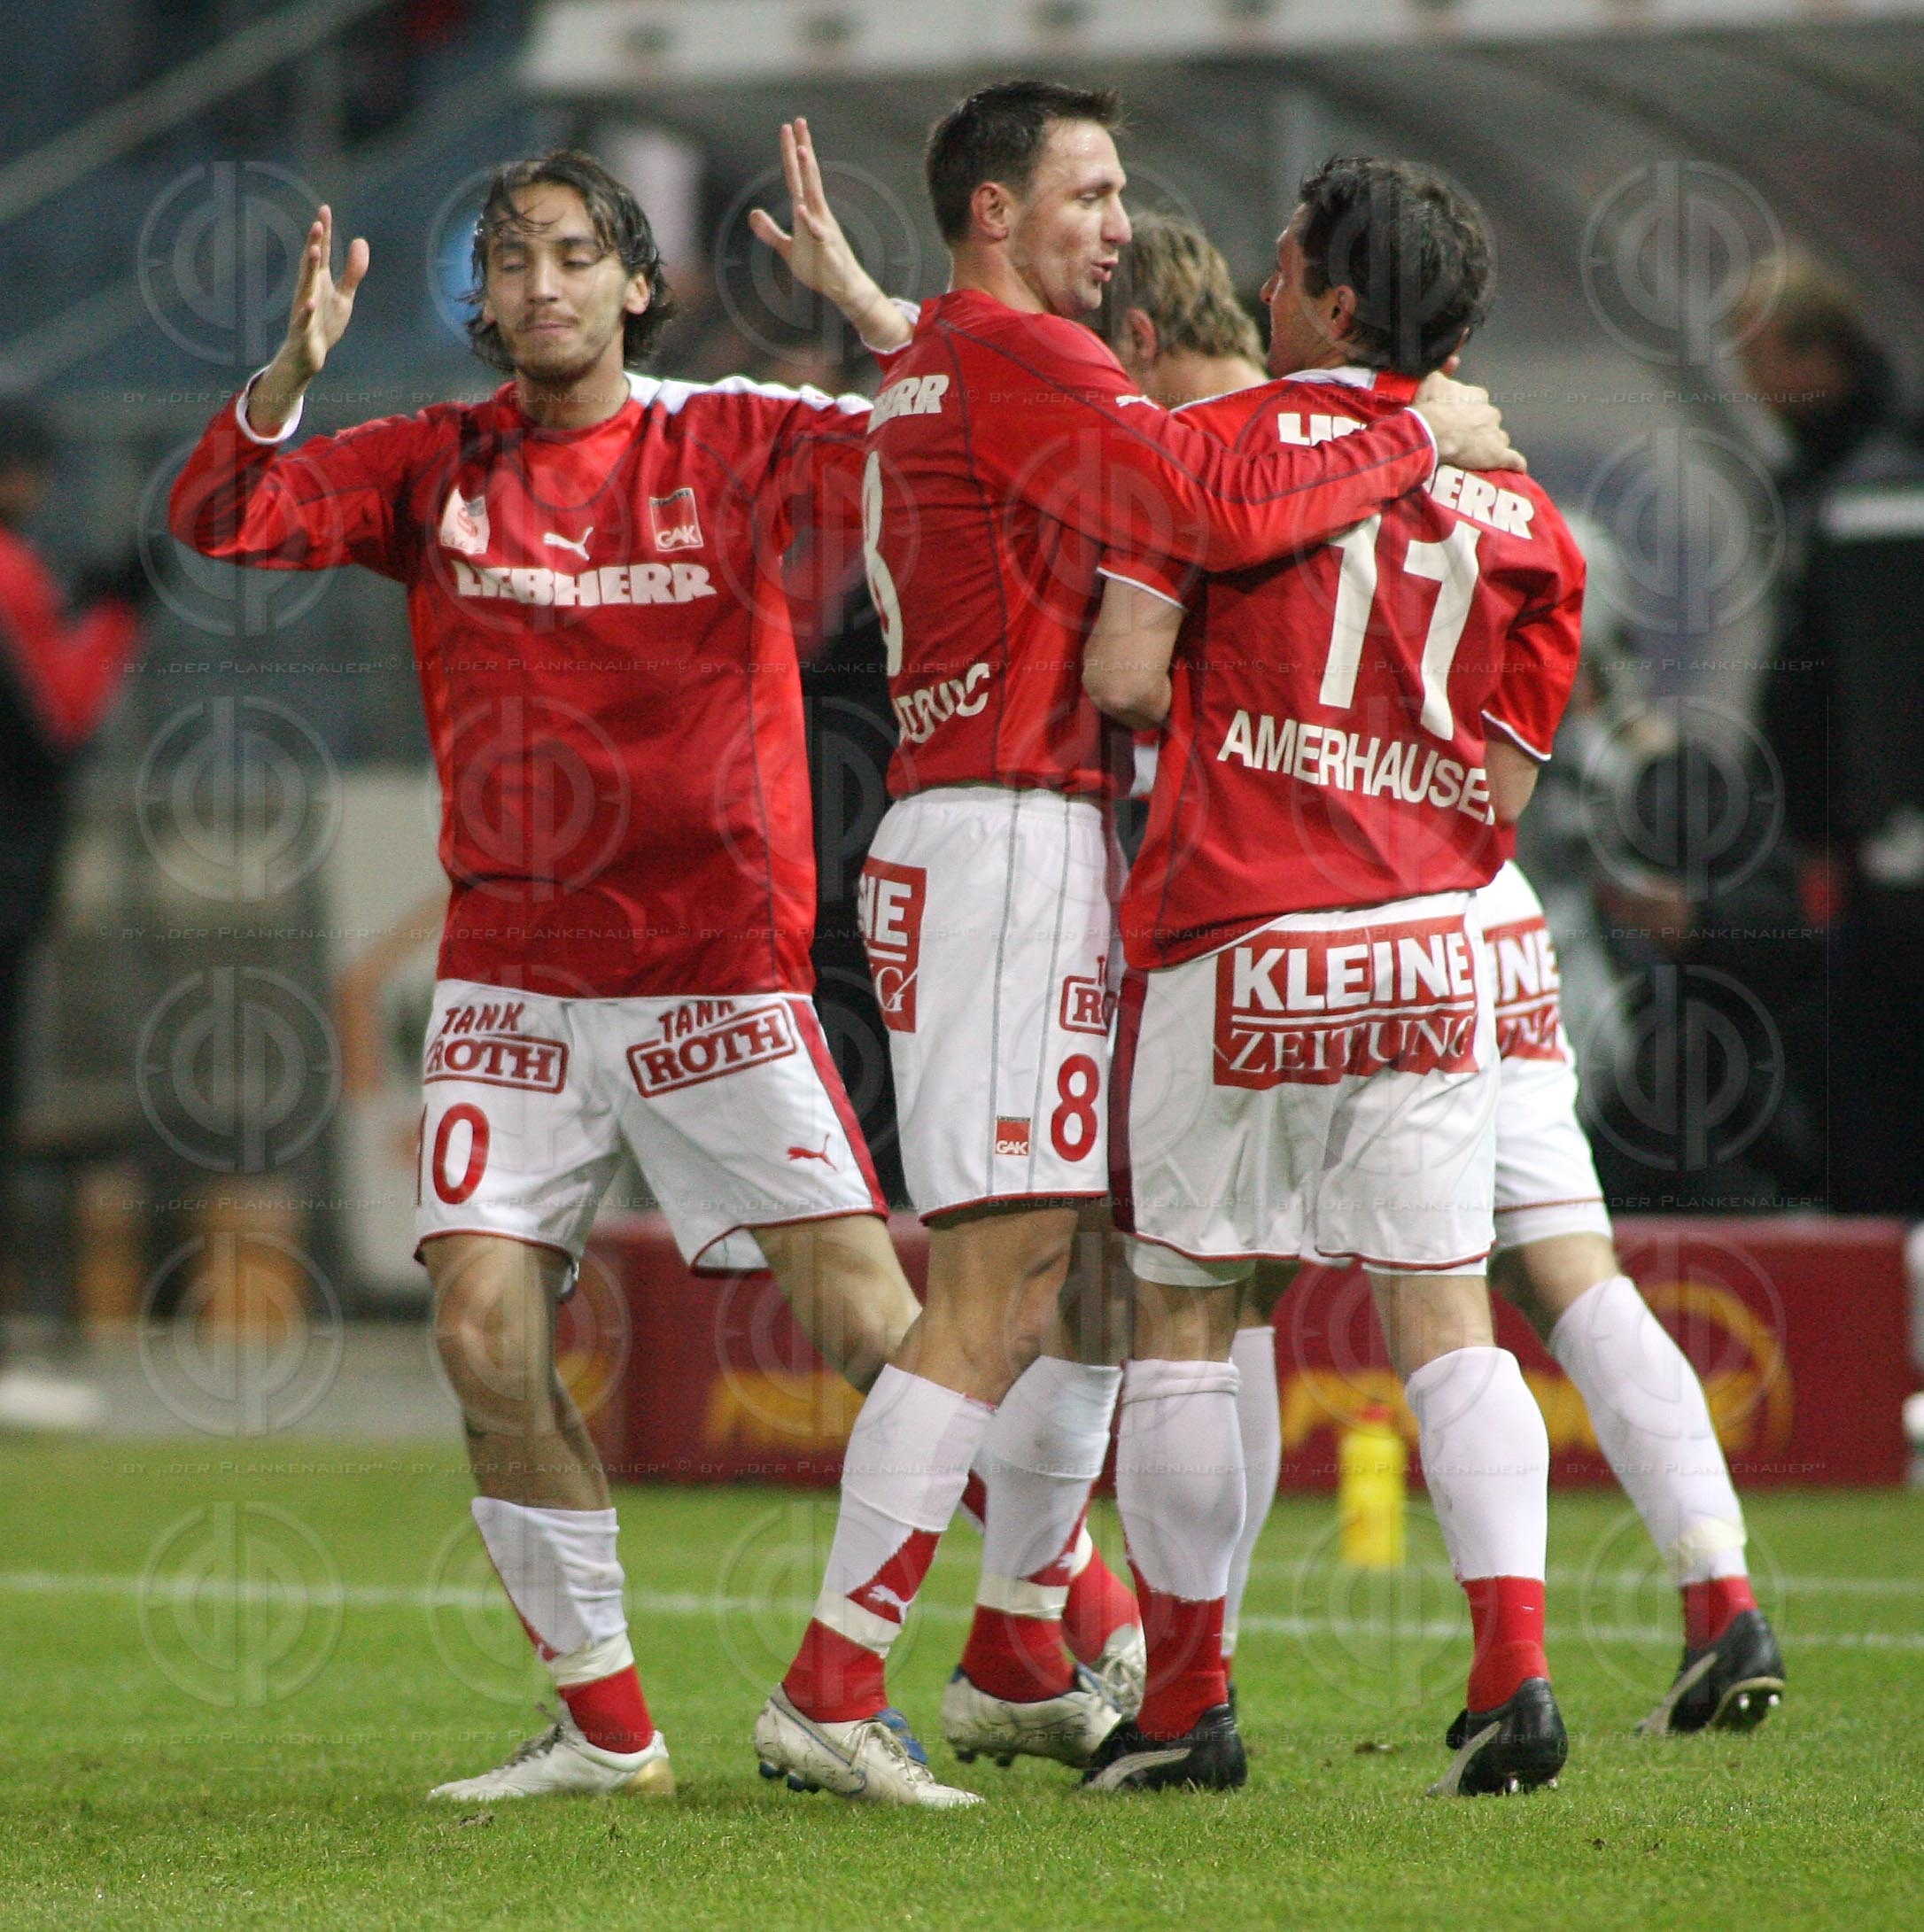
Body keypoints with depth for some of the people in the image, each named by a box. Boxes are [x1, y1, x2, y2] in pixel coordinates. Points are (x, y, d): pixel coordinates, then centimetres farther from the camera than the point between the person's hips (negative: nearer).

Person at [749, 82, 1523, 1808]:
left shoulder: (933, 369, 21)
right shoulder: (1017, 359, -11)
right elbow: (1225, 515, -21)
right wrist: (1414, 438, -8)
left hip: (988, 845, 11)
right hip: (1010, 838, -11)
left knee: (1092, 1264, 16)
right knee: (996, 1296, -14)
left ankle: (1016, 1664, 23)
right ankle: (828, 1694, -16)